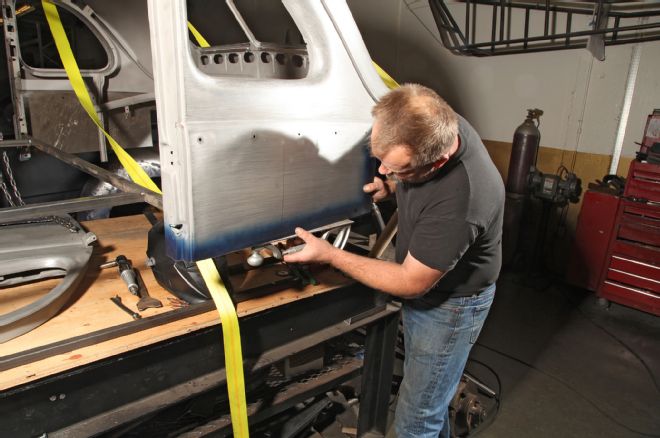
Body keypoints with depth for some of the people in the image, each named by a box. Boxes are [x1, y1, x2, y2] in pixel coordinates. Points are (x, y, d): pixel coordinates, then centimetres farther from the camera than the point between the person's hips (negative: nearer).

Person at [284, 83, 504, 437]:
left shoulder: (459, 204, -40)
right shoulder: (437, 125, -16)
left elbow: (410, 283, -26)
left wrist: (329, 255, -22)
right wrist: (392, 185, -10)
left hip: (448, 305, -8)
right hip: (422, 294, 8)